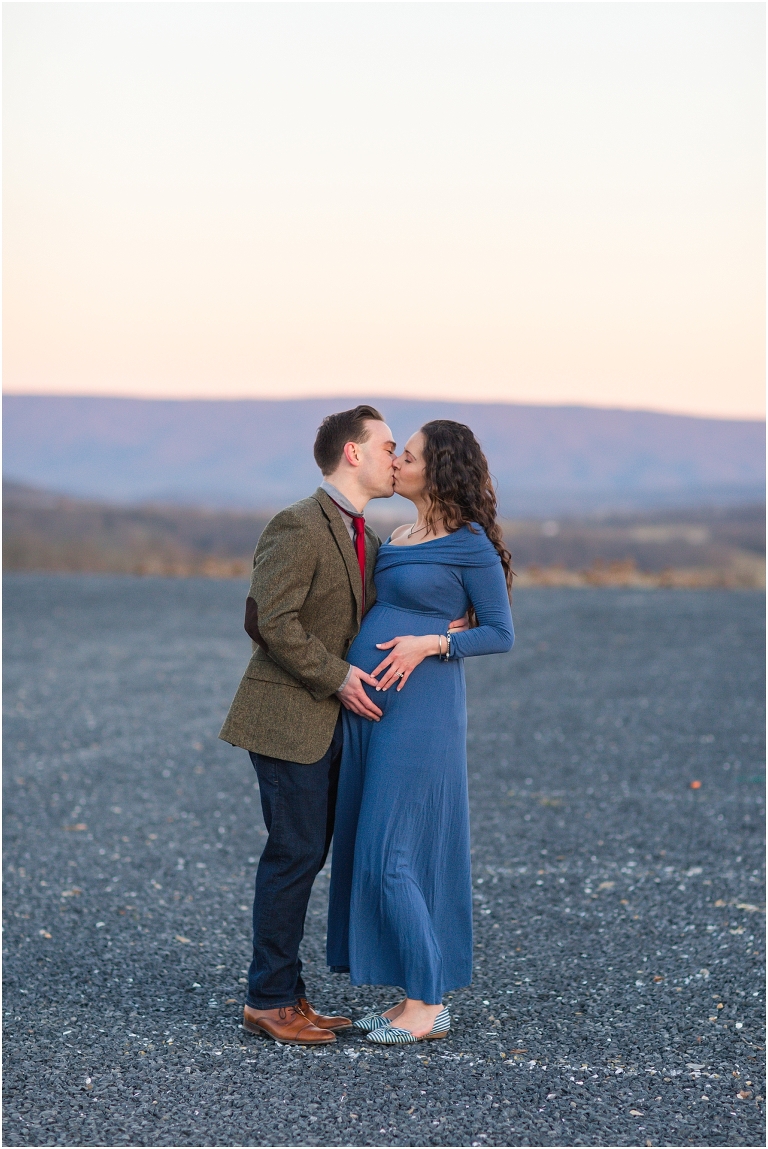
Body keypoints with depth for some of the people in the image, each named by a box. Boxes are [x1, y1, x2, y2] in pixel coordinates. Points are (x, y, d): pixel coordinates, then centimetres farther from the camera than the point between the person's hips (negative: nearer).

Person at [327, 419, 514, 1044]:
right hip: (368, 705, 9)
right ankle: (412, 997, 16)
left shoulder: (470, 544, -8)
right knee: (363, 848, 9)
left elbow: (501, 634, -7)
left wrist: (430, 644, -18)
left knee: (389, 853, -9)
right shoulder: (399, 540, 16)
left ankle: (429, 1002, 0)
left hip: (420, 707, -9)